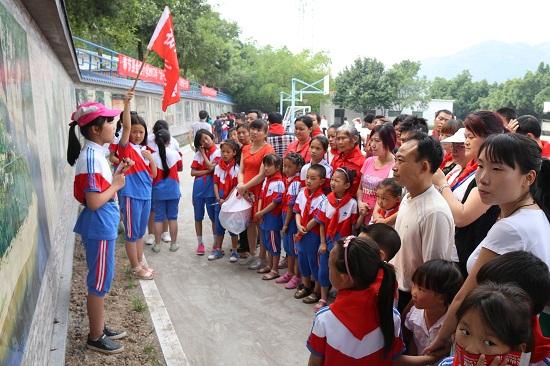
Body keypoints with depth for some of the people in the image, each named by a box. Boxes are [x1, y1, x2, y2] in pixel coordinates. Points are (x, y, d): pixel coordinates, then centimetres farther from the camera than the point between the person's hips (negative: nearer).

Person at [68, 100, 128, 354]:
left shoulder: (94, 152, 8)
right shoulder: (91, 156, -22)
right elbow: (93, 202, -25)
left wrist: (116, 173, 5)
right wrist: (116, 185, -13)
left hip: (103, 226, 10)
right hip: (99, 228, -10)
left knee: (102, 280, 19)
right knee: (99, 282, 4)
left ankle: (100, 328, 34)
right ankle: (95, 338, 21)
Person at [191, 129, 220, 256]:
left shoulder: (217, 151, -3)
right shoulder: (198, 153, 6)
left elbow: (212, 167, -16)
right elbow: (193, 172, 1)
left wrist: (204, 154, -6)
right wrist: (207, 171, -10)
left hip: (211, 188, -3)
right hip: (198, 188, 3)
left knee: (213, 217, 5)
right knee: (198, 217, 10)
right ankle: (200, 243, 21)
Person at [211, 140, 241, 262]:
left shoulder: (236, 168, -9)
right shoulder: (218, 167, 3)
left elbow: (236, 186, -11)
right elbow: (215, 183, 2)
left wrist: (227, 200, -15)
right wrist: (219, 199, -9)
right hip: (219, 200, 4)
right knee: (218, 225, 11)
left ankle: (234, 251, 16)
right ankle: (218, 250, 23)